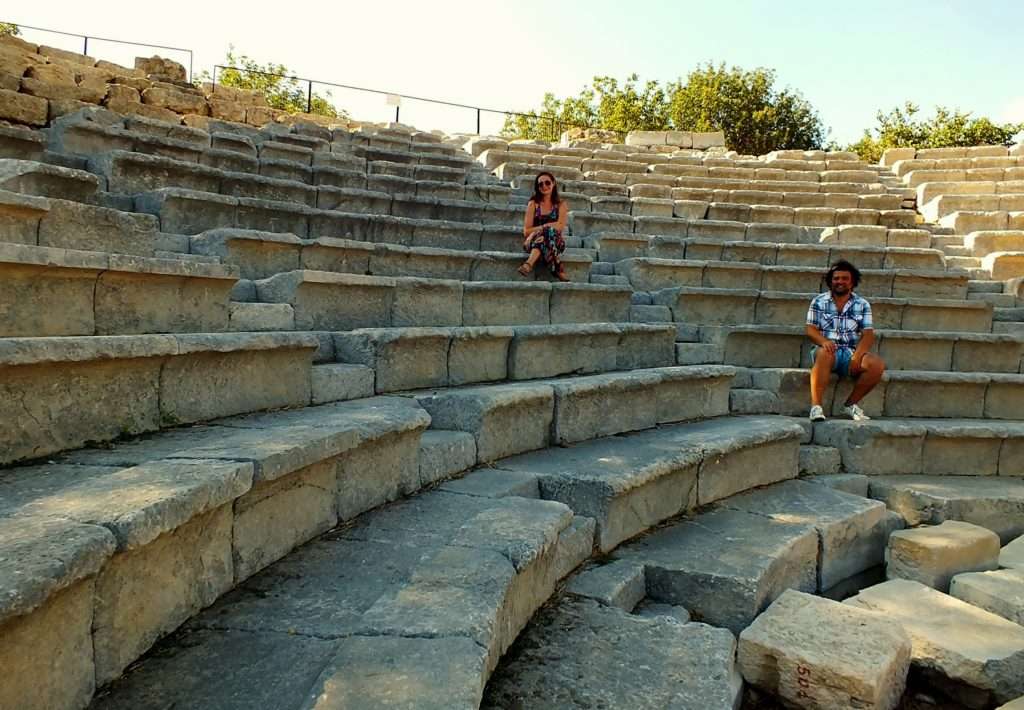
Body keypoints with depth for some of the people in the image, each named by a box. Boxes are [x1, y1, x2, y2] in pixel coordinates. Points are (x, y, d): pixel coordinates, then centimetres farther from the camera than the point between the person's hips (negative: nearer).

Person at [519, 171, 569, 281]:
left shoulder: (561, 204, 8)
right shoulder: (533, 204, 6)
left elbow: (560, 226, -7)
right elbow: (526, 231, -2)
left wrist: (541, 227, -15)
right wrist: (545, 228, -14)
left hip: (555, 242, 0)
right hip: (532, 242, 0)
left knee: (548, 231, -35)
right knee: (549, 230, -34)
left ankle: (529, 263, -47)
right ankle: (557, 269, -46)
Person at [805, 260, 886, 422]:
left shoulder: (862, 304, 9)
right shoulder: (819, 301, 6)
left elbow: (868, 334, 0)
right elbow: (811, 330, -1)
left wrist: (857, 356, -20)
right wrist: (824, 341, -25)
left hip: (851, 352, 3)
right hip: (827, 350, -3)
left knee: (877, 365, -24)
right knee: (825, 354, -38)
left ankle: (851, 404, -5)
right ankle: (816, 406, -37)